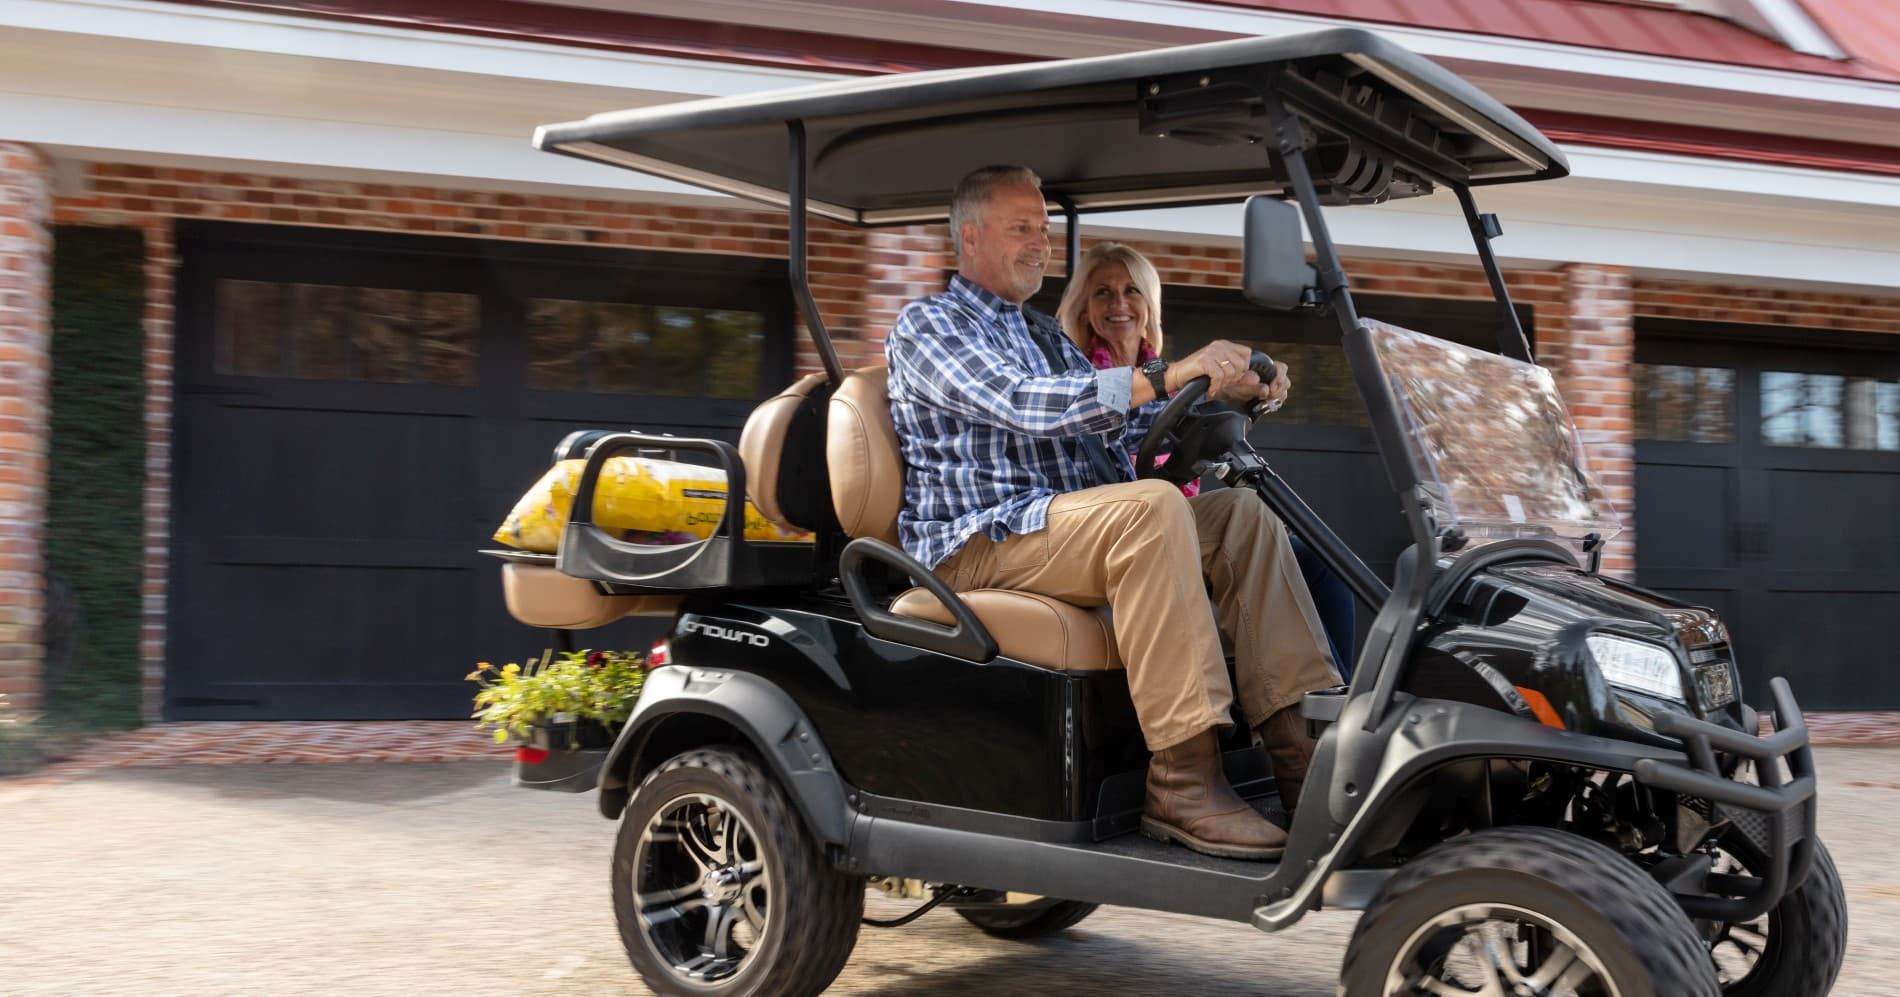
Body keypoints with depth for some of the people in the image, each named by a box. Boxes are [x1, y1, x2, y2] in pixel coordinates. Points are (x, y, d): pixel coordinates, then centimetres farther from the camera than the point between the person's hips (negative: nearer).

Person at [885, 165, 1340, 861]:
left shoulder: (1045, 334, 27)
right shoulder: (927, 326, -1)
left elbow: (1115, 424, 18)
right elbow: (1023, 404, -19)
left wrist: (1227, 391, 1)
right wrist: (1166, 377, -28)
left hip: (1072, 529, 8)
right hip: (978, 543, -8)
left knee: (1239, 510, -7)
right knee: (1151, 508, -31)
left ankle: (1292, 745, -16)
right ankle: (1183, 784, -35)